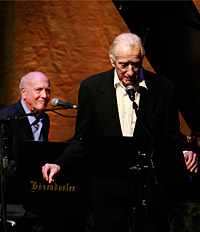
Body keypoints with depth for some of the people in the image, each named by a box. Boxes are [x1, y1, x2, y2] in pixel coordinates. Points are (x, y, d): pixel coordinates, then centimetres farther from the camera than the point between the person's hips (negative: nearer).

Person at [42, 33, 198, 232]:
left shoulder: (163, 88, -1)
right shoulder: (91, 87, -1)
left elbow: (171, 134, 7)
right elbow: (82, 139, 5)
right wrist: (59, 164, -10)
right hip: (109, 188, 0)